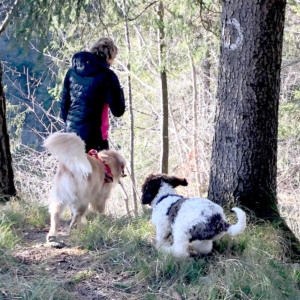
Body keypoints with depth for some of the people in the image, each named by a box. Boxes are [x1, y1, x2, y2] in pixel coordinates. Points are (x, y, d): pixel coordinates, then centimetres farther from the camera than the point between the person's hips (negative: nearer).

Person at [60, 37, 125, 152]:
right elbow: (118, 111, -10)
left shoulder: (72, 71, 7)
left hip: (71, 134, 6)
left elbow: (64, 104, 13)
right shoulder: (107, 75, -10)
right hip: (93, 137, -6)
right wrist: (119, 91, 6)